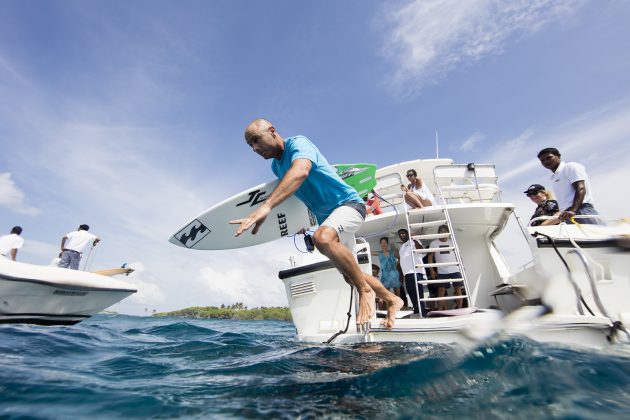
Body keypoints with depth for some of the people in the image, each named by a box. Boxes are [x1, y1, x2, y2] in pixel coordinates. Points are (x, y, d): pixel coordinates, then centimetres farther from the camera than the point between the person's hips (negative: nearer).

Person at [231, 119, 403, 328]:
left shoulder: (297, 143, -17)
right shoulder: (276, 166, 8)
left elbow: (301, 172, -40)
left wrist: (266, 206, -52)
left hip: (348, 203, -9)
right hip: (326, 216, 9)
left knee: (322, 238, -39)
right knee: (350, 275, 12)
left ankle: (365, 291, -17)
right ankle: (392, 300, 36)